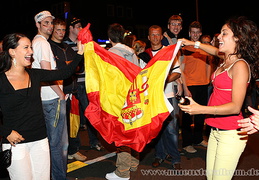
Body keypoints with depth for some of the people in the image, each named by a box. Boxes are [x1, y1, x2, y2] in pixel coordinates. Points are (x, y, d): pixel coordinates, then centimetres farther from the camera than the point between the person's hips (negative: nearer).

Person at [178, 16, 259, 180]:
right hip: (216, 130, 8)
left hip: (231, 134, -8)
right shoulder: (227, 61, 10)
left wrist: (201, 109, -28)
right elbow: (216, 51, 36)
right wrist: (194, 44, 35)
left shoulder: (240, 65, -14)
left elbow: (236, 106, -20)